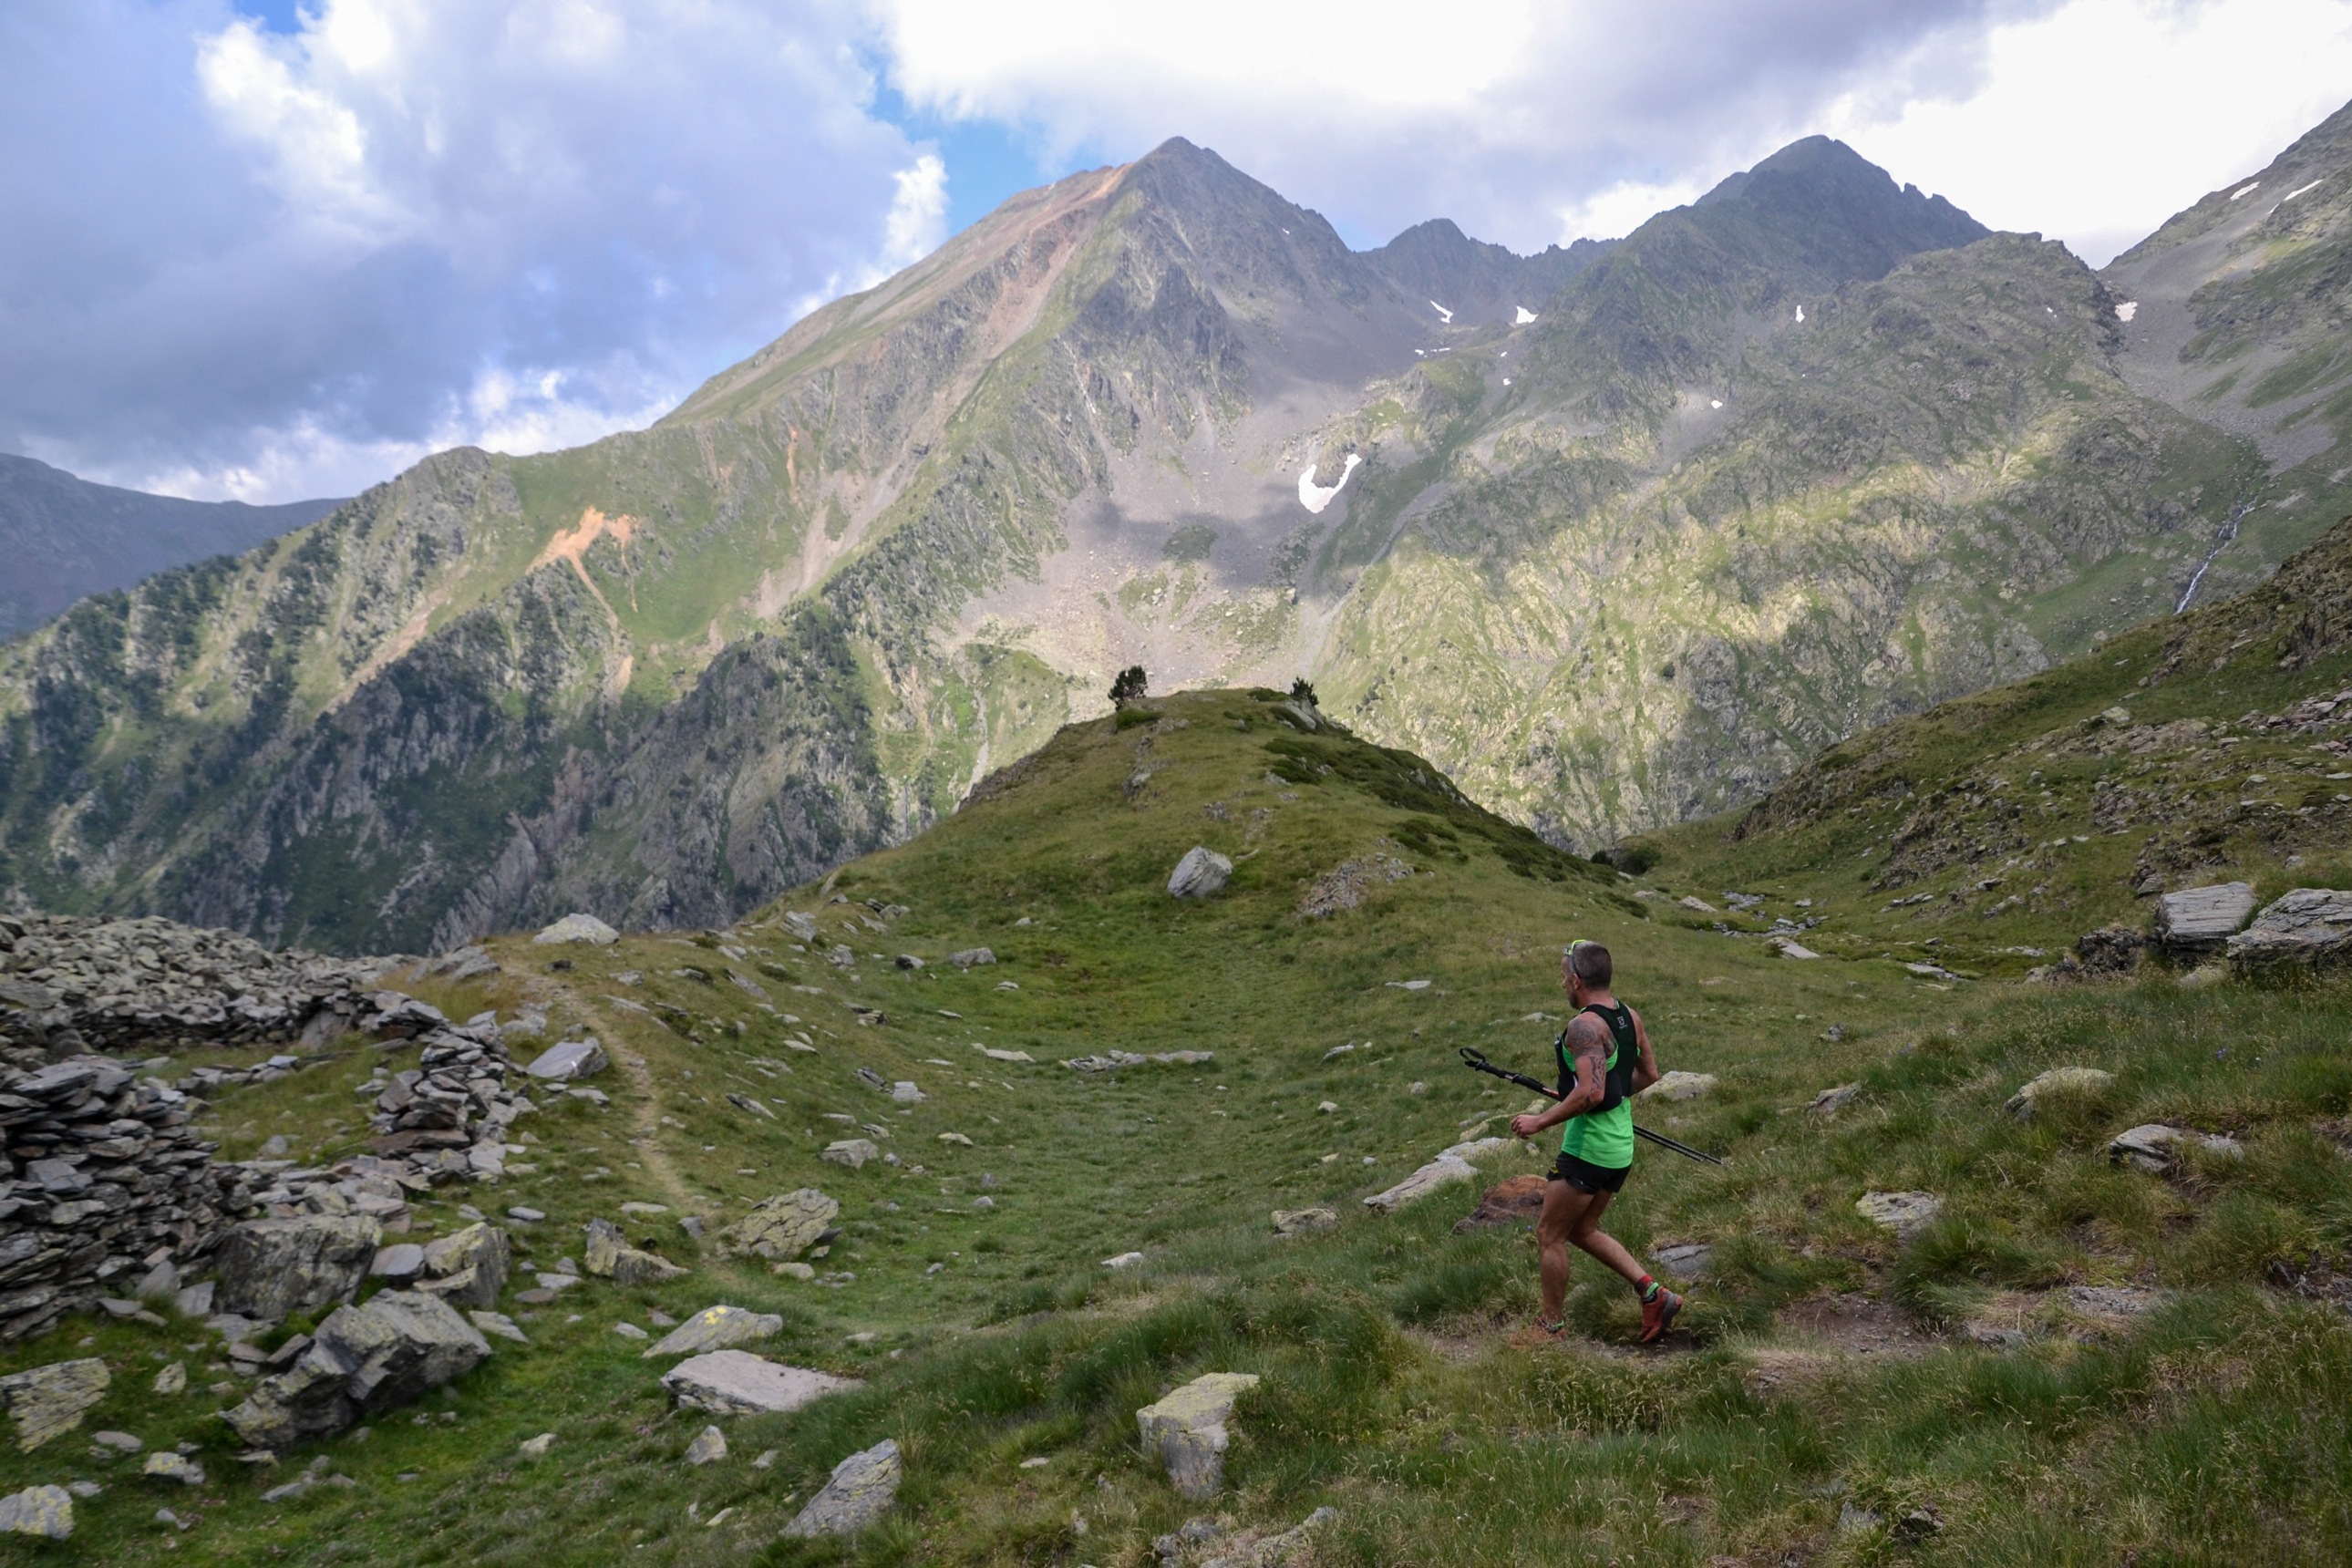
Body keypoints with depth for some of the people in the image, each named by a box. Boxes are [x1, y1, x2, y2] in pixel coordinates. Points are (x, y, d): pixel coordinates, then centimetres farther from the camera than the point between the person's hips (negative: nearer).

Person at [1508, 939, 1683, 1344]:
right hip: (1620, 1147, 9)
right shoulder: (1630, 1016, 5)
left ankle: (1551, 1326, 18)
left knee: (1550, 1235, 7)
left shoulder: (1585, 1026, -22)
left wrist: (1540, 1121, -21)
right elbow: (1648, 1074, 15)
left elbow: (1590, 1093, -30)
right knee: (1583, 1230, 23)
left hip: (1587, 1150, -9)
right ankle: (1654, 1294, 16)